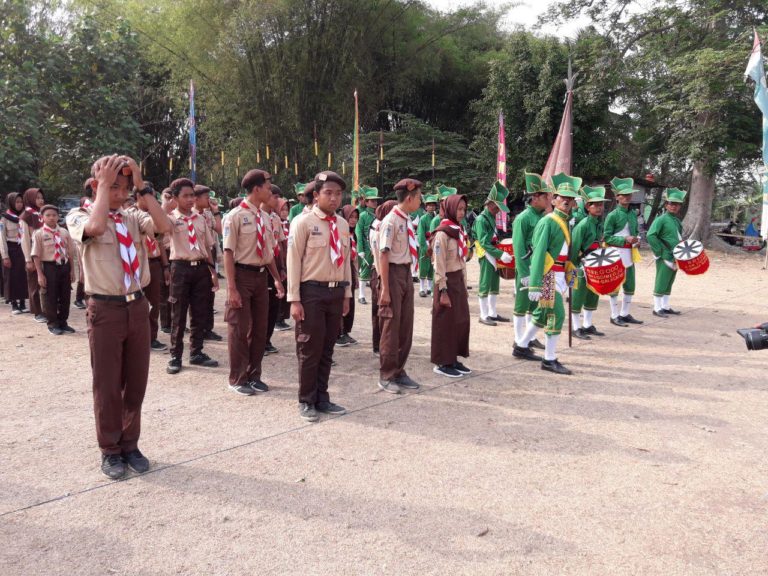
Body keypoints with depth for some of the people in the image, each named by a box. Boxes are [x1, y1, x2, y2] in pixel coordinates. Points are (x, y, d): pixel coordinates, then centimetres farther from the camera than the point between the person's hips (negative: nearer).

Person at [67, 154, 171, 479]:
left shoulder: (133, 219, 8)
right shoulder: (78, 217, -2)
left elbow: (164, 226, -11)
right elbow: (96, 227, -26)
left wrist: (142, 187, -9)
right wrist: (104, 185, -16)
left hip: (137, 307, 4)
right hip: (106, 310, -4)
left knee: (136, 383, 12)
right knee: (107, 386, 6)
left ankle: (130, 445, 29)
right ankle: (110, 451, 23)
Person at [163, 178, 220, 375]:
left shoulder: (200, 219, 12)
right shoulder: (171, 218, -2)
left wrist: (213, 271, 11)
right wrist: (167, 205, -17)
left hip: (201, 268, 4)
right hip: (181, 268, -4)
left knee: (200, 314, 10)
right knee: (178, 315, 3)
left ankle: (196, 353, 23)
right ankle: (175, 356, 14)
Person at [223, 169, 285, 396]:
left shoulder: (265, 217, 8)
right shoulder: (235, 216, -13)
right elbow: (228, 253, -15)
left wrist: (277, 279, 14)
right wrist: (231, 287, -18)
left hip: (261, 275, 7)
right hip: (242, 275, -7)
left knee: (259, 329, 13)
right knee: (239, 329, 3)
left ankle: (253, 375, 27)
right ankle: (237, 379, 17)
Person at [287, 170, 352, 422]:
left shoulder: (343, 224, 9)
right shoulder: (303, 222, -9)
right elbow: (294, 262, -10)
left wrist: (346, 293, 14)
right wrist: (295, 299, -13)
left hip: (336, 291, 6)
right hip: (312, 291, -5)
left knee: (327, 348, 13)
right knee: (310, 349, 3)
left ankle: (321, 398, 27)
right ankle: (306, 401, 18)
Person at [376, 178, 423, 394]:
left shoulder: (407, 221, 9)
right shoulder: (390, 221, -16)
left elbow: (409, 252, 11)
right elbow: (383, 256, -18)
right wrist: (385, 289, -20)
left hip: (406, 273, 8)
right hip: (393, 274, -8)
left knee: (406, 327, 14)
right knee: (391, 327, 1)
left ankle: (399, 372, 27)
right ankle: (386, 376, 15)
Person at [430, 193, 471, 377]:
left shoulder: (459, 231, 11)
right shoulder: (442, 233, -14)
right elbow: (439, 266, -15)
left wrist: (464, 285, 14)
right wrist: (443, 291, -17)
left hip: (459, 281, 8)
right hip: (447, 282, -8)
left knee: (461, 321, 10)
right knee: (446, 322, 1)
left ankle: (454, 359, 22)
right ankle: (442, 363, 11)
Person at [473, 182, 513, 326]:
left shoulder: (492, 217, 12)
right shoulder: (481, 219, -16)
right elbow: (484, 243, -23)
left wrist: (500, 253, 10)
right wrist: (500, 254, -28)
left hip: (494, 255, 9)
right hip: (487, 256, -9)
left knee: (494, 285, 13)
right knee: (485, 286, -3)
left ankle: (492, 313, 22)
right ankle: (484, 316, 3)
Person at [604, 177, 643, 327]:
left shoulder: (633, 213, 11)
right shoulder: (612, 215, -10)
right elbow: (607, 237, -12)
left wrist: (637, 240, 1)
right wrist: (625, 239, -22)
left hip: (629, 253, 7)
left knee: (630, 286, 12)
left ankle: (625, 314, 24)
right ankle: (614, 316, 9)